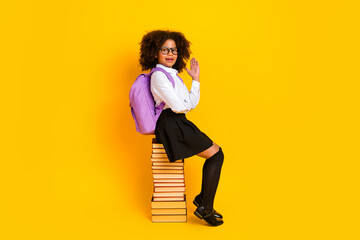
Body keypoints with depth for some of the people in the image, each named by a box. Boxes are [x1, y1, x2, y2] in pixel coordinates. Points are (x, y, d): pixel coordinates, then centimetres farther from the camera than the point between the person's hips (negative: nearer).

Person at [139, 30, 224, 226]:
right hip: (170, 126, -9)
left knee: (216, 153, 5)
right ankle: (205, 209, -2)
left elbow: (192, 104, 15)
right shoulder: (158, 75, -12)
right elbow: (178, 106, -21)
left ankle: (202, 199, 14)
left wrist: (196, 79, 10)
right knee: (216, 154, -8)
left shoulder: (174, 74, 19)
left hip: (179, 124, 9)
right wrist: (188, 103, 1)